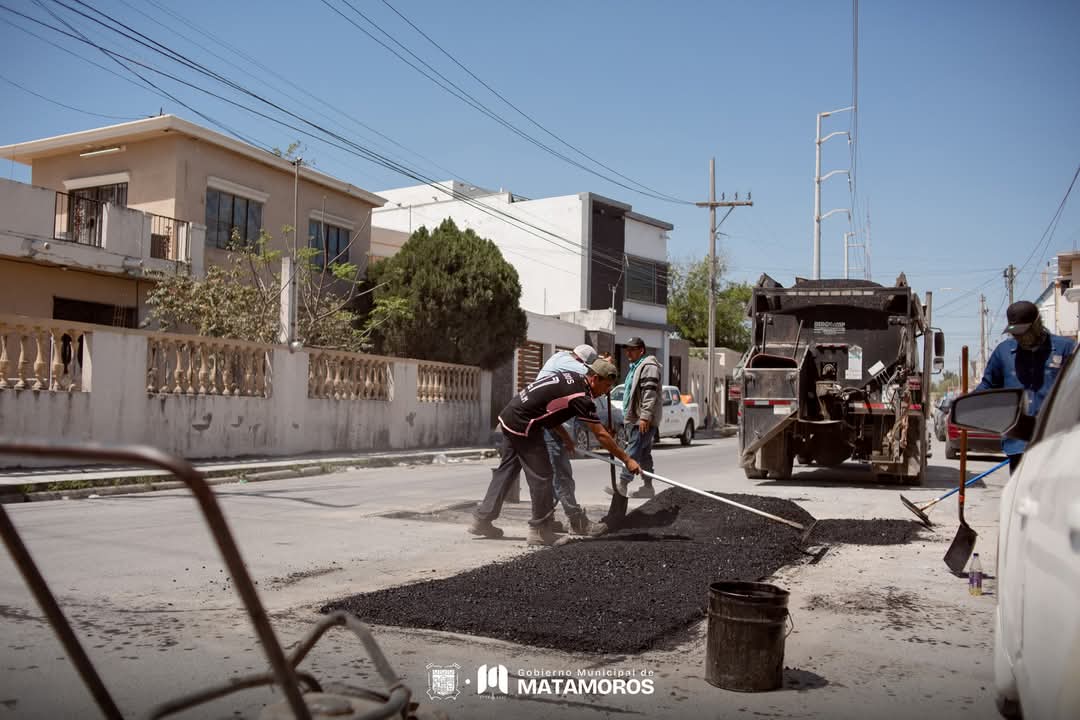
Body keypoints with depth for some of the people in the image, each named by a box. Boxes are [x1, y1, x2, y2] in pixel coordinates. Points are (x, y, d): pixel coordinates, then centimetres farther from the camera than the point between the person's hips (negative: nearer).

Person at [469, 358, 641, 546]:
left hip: (508, 417, 10)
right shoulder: (582, 398, -15)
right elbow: (601, 435, -12)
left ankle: (482, 520, 24)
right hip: (522, 426, -9)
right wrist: (627, 460, -5)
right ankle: (540, 532, 8)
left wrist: (565, 437, 14)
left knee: (506, 470, 17)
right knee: (541, 477, 0)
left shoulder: (570, 376, 10)